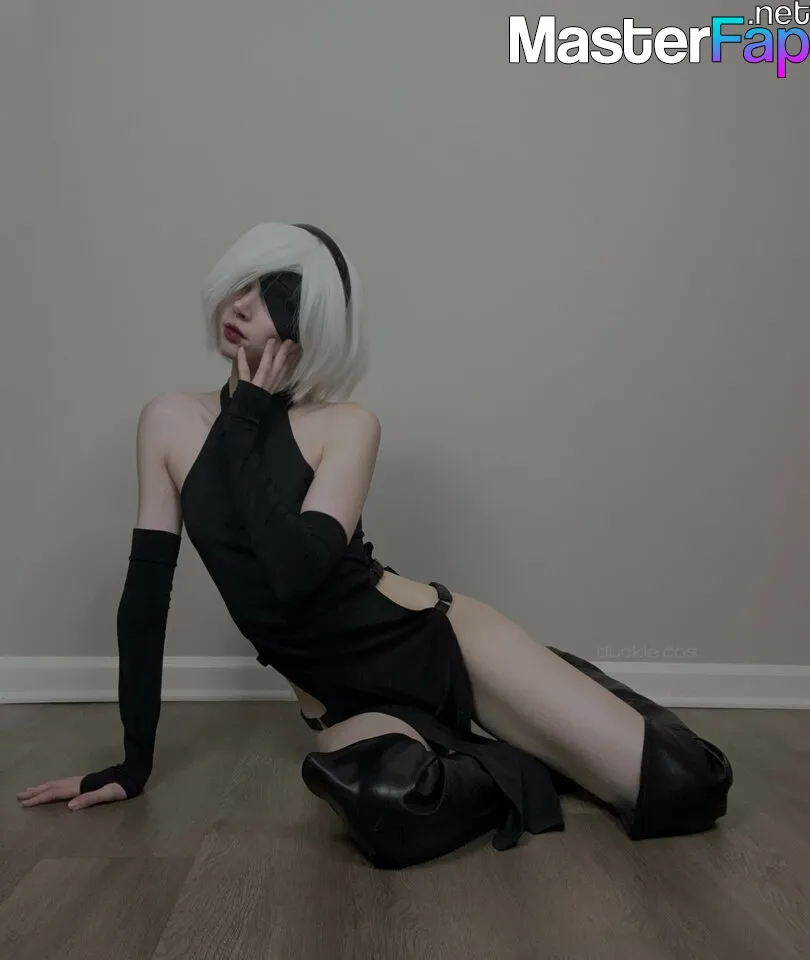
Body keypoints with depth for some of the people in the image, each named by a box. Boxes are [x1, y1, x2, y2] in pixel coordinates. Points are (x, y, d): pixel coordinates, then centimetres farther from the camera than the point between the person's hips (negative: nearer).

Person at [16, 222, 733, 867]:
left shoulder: (347, 425, -8)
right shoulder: (170, 423, 1)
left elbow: (296, 571, -24)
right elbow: (146, 592, 2)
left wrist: (243, 425, -13)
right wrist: (134, 761, 4)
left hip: (436, 640, -1)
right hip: (349, 703, 2)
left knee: (686, 785, -9)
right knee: (383, 805, -37)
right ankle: (512, 773, -2)